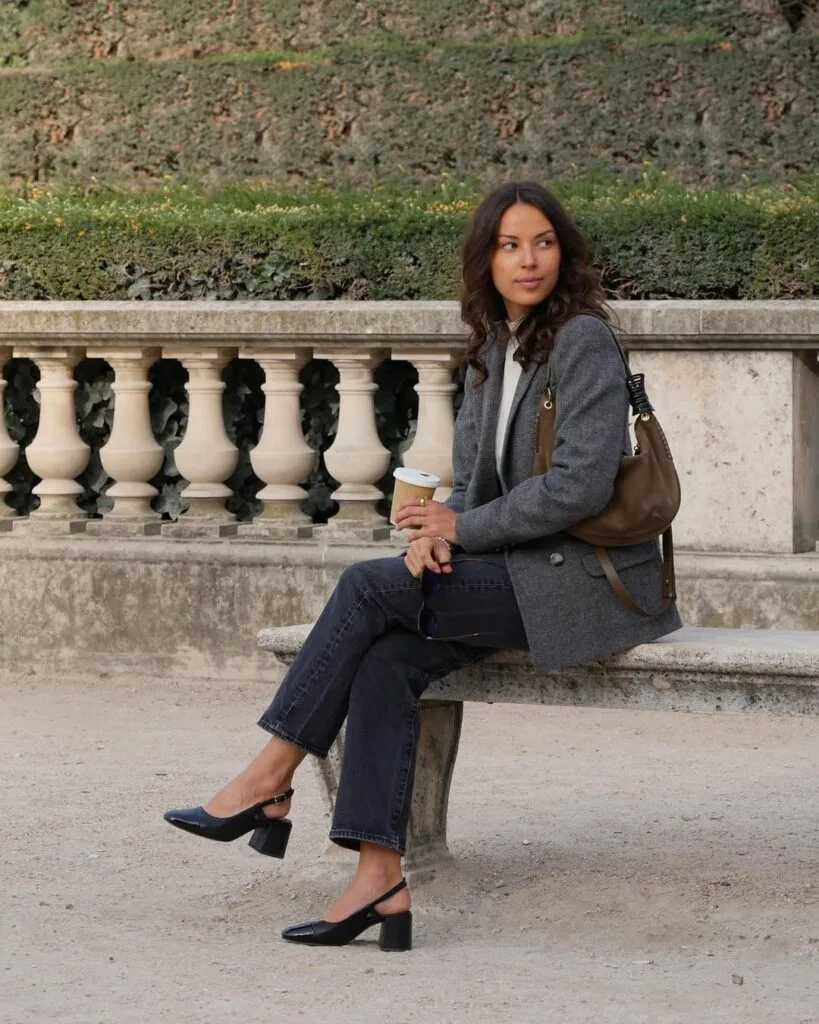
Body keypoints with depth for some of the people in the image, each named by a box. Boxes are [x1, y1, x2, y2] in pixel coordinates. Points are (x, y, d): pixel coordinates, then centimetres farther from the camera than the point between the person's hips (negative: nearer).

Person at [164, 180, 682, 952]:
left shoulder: (583, 340, -11)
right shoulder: (491, 349, 15)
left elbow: (580, 486, -19)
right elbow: (470, 473, 15)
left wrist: (464, 528, -11)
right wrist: (433, 531, -8)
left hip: (585, 578, -7)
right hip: (521, 573, 7)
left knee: (368, 587, -16)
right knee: (386, 661, -16)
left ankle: (270, 780, -7)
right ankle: (380, 879, -21)